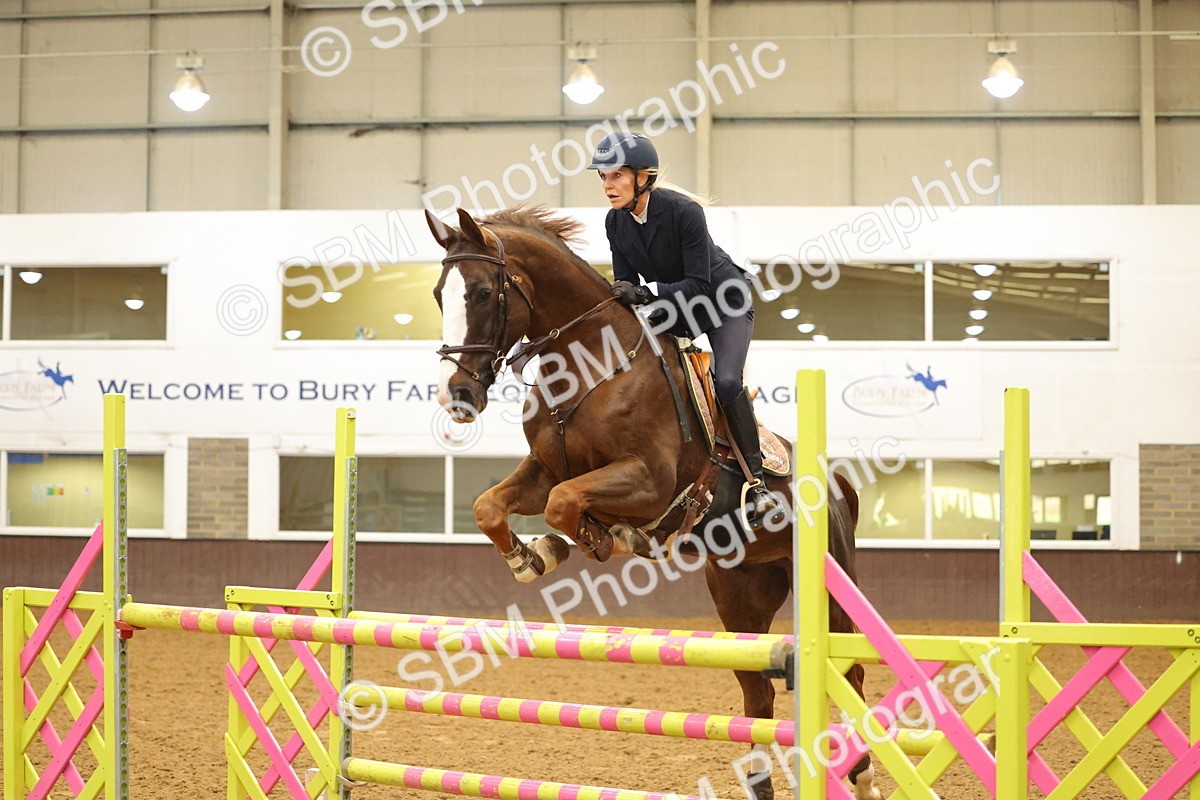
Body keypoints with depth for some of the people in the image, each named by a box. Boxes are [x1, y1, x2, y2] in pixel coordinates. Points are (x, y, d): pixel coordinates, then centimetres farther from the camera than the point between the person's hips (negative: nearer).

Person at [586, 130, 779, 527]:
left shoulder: (683, 210, -29)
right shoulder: (615, 223, -11)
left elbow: (698, 284, -30)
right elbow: (627, 284, -4)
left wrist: (647, 292, -42)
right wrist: (623, 296, -27)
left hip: (724, 299, -7)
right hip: (671, 307, 7)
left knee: (725, 379, -27)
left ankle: (757, 482, -19)